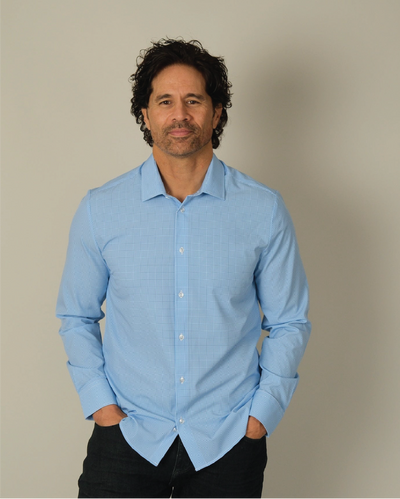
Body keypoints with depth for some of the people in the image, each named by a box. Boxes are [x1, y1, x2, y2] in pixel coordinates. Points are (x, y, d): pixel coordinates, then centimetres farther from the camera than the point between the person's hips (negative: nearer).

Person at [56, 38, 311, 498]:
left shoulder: (263, 210, -3)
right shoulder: (99, 210, -1)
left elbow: (289, 323, 4)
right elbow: (77, 318, 7)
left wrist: (260, 417, -3)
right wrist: (101, 405, -2)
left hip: (229, 441, 0)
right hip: (126, 436, 0)